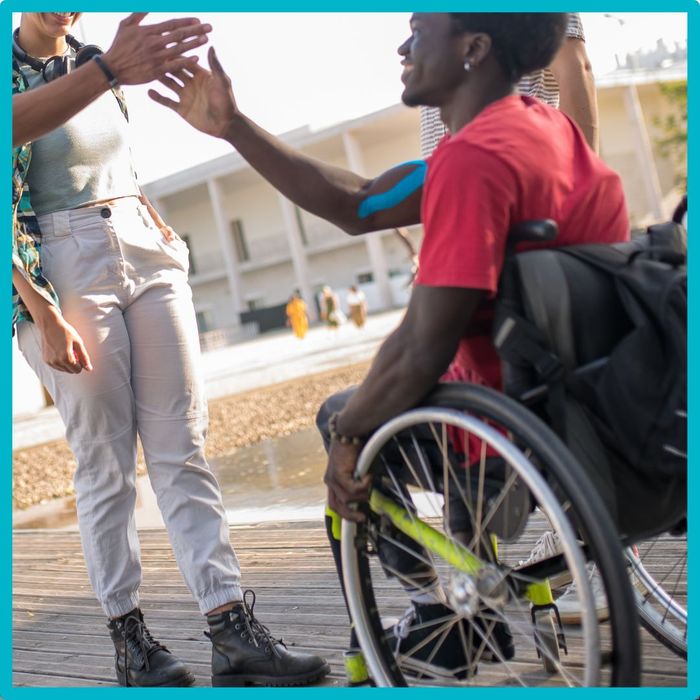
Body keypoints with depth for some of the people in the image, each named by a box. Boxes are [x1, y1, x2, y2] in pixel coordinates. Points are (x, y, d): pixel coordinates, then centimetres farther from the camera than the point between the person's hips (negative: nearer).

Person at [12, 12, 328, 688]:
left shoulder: (96, 63, 15)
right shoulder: (12, 79, -5)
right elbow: (8, 215, -11)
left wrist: (158, 227, 13)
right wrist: (46, 317, -17)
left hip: (146, 256, 6)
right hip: (65, 275, -5)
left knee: (184, 452, 0)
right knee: (105, 464, -1)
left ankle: (234, 634, 0)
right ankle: (128, 637, 12)